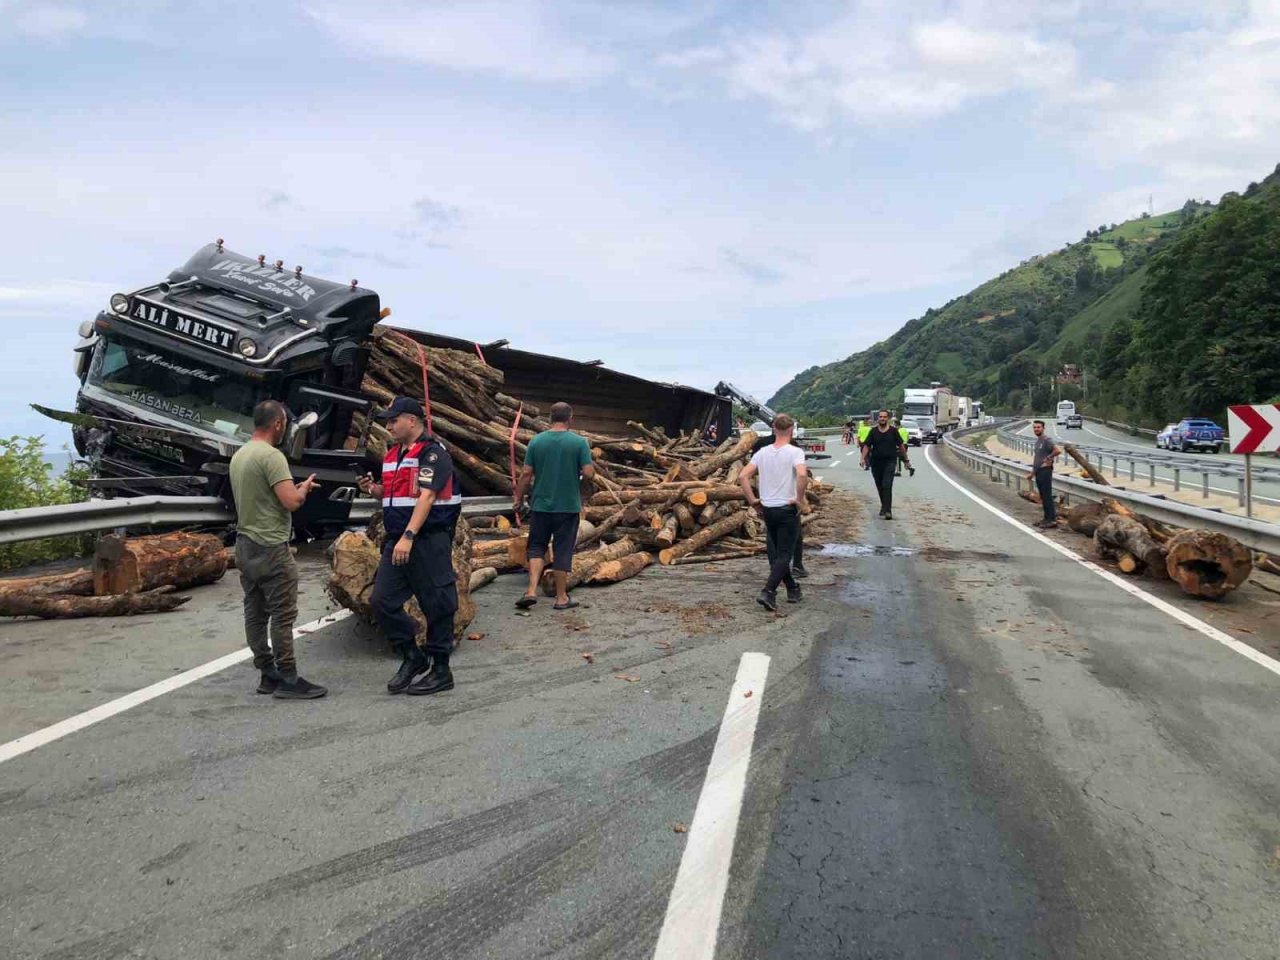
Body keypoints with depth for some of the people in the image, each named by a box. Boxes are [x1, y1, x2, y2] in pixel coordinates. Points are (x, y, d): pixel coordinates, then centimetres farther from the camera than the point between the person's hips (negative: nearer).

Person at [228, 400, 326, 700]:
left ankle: (268, 675, 20)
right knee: (282, 615, -5)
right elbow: (292, 501, -22)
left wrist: (296, 487, 22)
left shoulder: (238, 456, 14)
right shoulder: (271, 456, -16)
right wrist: (304, 488, -1)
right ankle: (288, 680, -2)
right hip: (270, 548, -10)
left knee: (255, 614, 12)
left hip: (244, 545, 10)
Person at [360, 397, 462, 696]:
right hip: (397, 540, 9)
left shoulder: (432, 452, -11)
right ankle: (413, 658, 21)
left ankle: (440, 670, 12)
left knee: (436, 605, 1)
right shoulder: (392, 455, 17)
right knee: (382, 601, 7)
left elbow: (426, 496, -21)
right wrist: (375, 490, 5)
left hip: (428, 540, -9)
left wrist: (409, 537, -29)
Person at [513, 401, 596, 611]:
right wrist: (591, 467, 10)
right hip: (568, 506, -1)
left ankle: (532, 591, 0)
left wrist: (519, 498, 11)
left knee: (537, 547, 14)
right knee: (562, 551, 7)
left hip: (541, 505, 2)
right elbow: (589, 473, -13)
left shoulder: (537, 441, -2)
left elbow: (526, 473, -1)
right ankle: (561, 598, 14)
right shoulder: (579, 442, -8)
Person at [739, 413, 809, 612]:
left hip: (767, 510, 5)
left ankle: (793, 589, 29)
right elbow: (802, 474, -30)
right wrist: (799, 499, -15)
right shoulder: (795, 452, -11)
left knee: (775, 553, 18)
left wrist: (753, 501, 6)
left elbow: (743, 476, -2)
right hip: (788, 509, -5)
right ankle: (768, 592, -14)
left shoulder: (762, 452, 4)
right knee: (784, 554, -1)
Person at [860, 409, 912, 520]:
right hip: (876, 462, 3)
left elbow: (901, 445, 7)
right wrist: (863, 458, -13)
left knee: (887, 486, -14)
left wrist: (906, 460, 10)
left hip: (890, 461, -2)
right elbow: (866, 445, 1)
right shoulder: (873, 431, 3)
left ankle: (888, 510, -17)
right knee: (879, 486, 12)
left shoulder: (893, 431, 1)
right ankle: (884, 506, 33)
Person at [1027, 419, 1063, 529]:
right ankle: (1047, 518, 18)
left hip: (1045, 471, -9)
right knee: (1043, 497, 12)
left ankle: (1052, 520, -6)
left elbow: (1058, 450, -29)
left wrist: (1048, 458, -15)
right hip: (1038, 472, 9)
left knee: (1047, 496, -8)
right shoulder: (1037, 441, 17)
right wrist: (1032, 473, 24)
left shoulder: (1047, 440, -12)